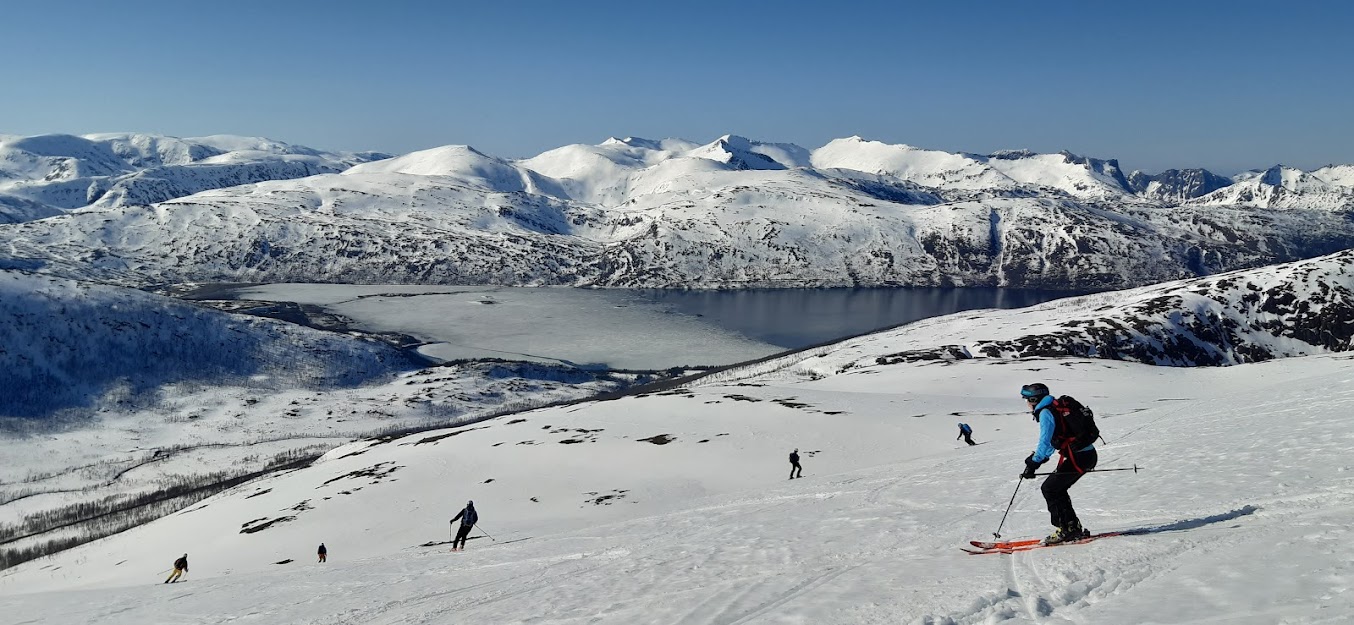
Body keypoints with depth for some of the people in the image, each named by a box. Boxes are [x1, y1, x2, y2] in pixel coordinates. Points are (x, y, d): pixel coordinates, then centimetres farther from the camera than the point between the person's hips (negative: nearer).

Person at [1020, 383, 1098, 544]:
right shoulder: (1055, 407, 18)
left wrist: (1033, 464, -15)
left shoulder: (1046, 413, -11)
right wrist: (1036, 457, 25)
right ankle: (1074, 528, 18)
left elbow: (1045, 442, -19)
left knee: (1049, 488, -3)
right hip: (1088, 454, 9)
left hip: (1079, 457, -9)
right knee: (1057, 488, 16)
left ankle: (1064, 530, -2)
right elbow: (1051, 440, 28)